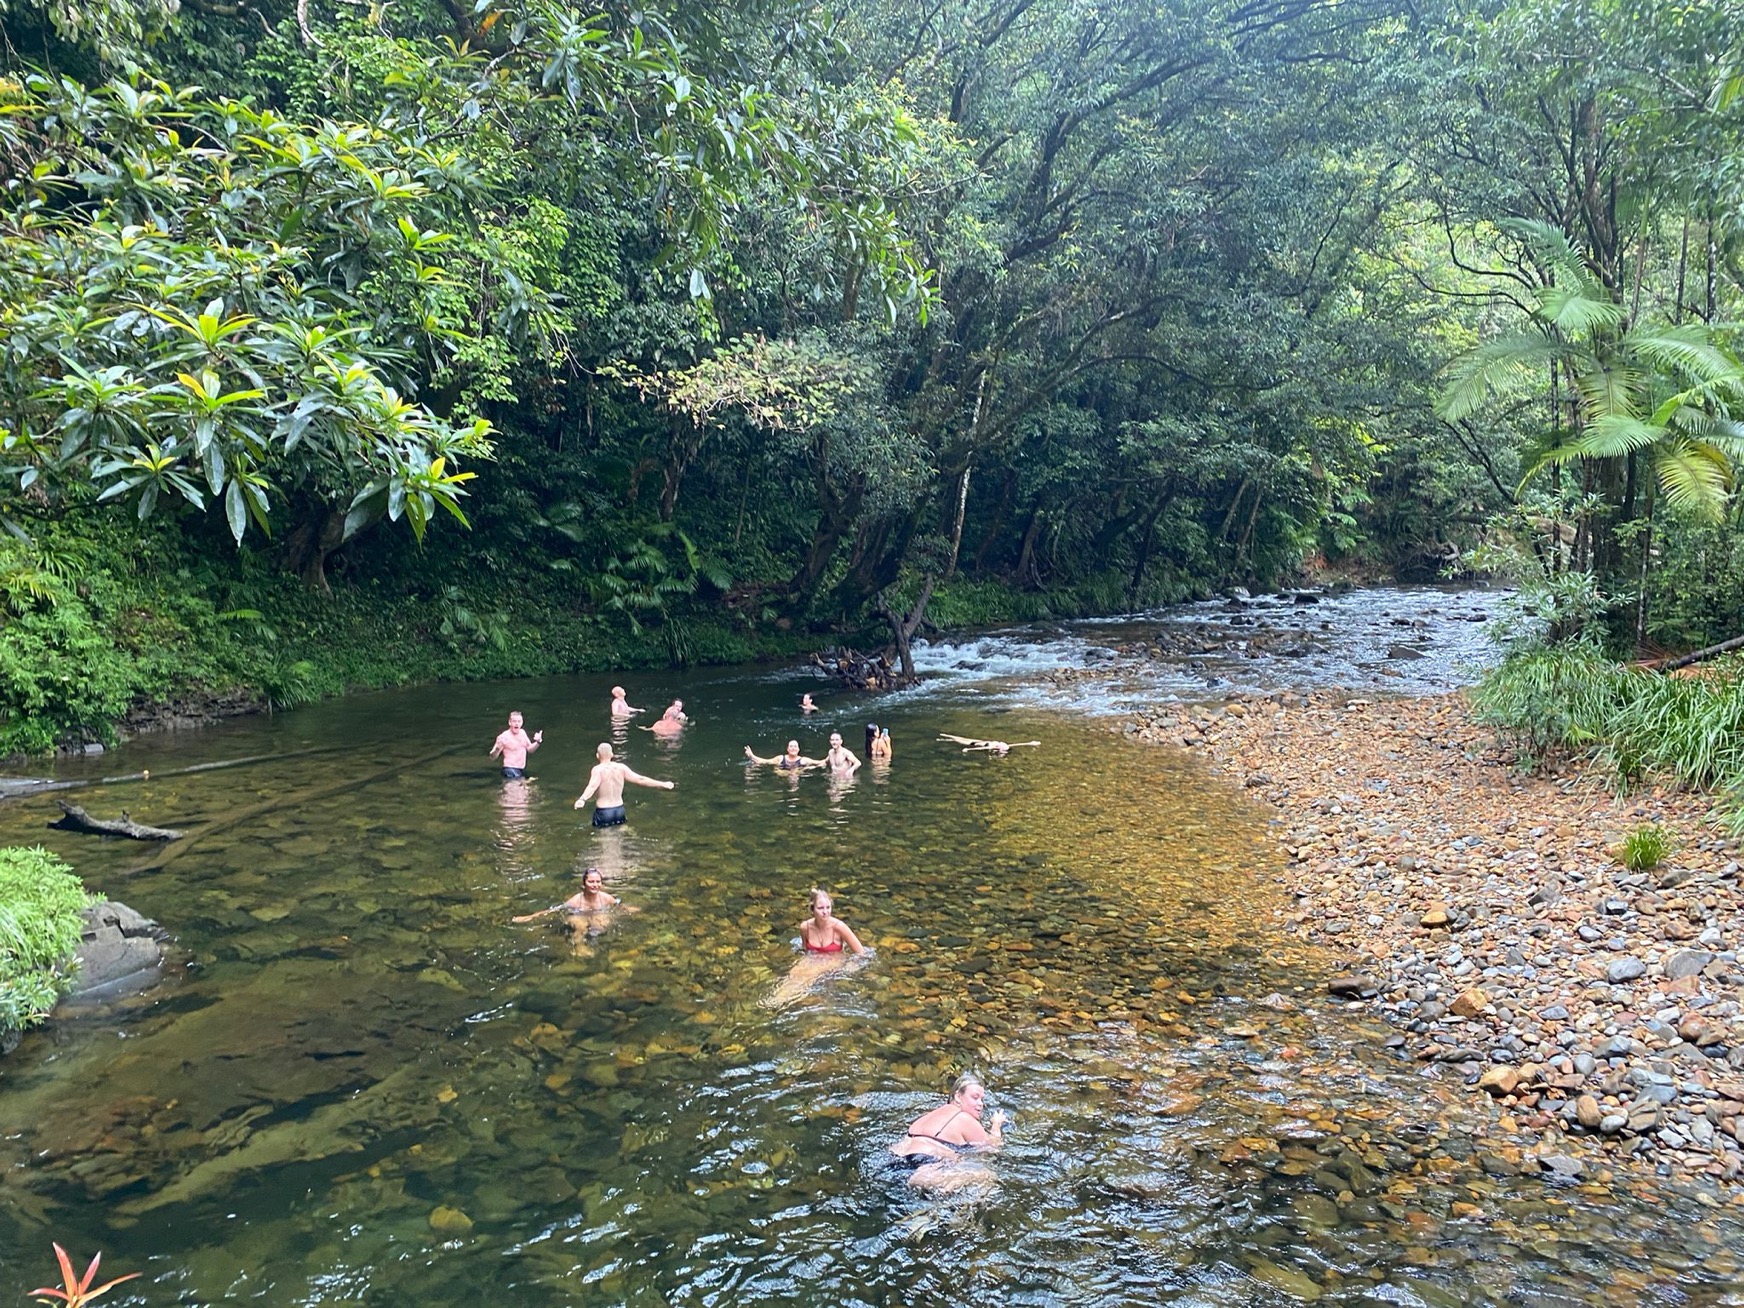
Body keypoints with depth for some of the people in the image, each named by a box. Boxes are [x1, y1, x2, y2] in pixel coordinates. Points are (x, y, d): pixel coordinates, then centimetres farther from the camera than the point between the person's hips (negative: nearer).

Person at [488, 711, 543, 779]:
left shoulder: (523, 733, 7)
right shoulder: (504, 737, -13)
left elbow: (530, 749, 19)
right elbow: (492, 756, -11)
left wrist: (538, 742, 1)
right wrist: (497, 749, -32)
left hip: (522, 770, 8)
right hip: (511, 771, -8)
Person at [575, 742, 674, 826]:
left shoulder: (598, 769, -13)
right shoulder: (621, 767, -1)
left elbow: (593, 786, -31)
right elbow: (640, 779, -1)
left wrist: (582, 800, -49)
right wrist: (663, 784, 5)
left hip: (603, 812, -4)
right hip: (619, 810, 5)